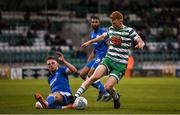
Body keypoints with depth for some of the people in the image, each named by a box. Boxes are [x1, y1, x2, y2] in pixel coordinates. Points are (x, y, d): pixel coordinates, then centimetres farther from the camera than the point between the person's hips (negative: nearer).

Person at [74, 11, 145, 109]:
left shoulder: (129, 31, -3)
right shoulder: (111, 29, 11)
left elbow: (141, 42, -6)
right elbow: (103, 37, 30)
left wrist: (140, 44, -30)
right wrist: (90, 42, 36)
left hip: (120, 65, -4)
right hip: (108, 59, 4)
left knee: (107, 87, -17)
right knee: (95, 76, -24)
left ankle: (116, 97, 17)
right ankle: (76, 96, -25)